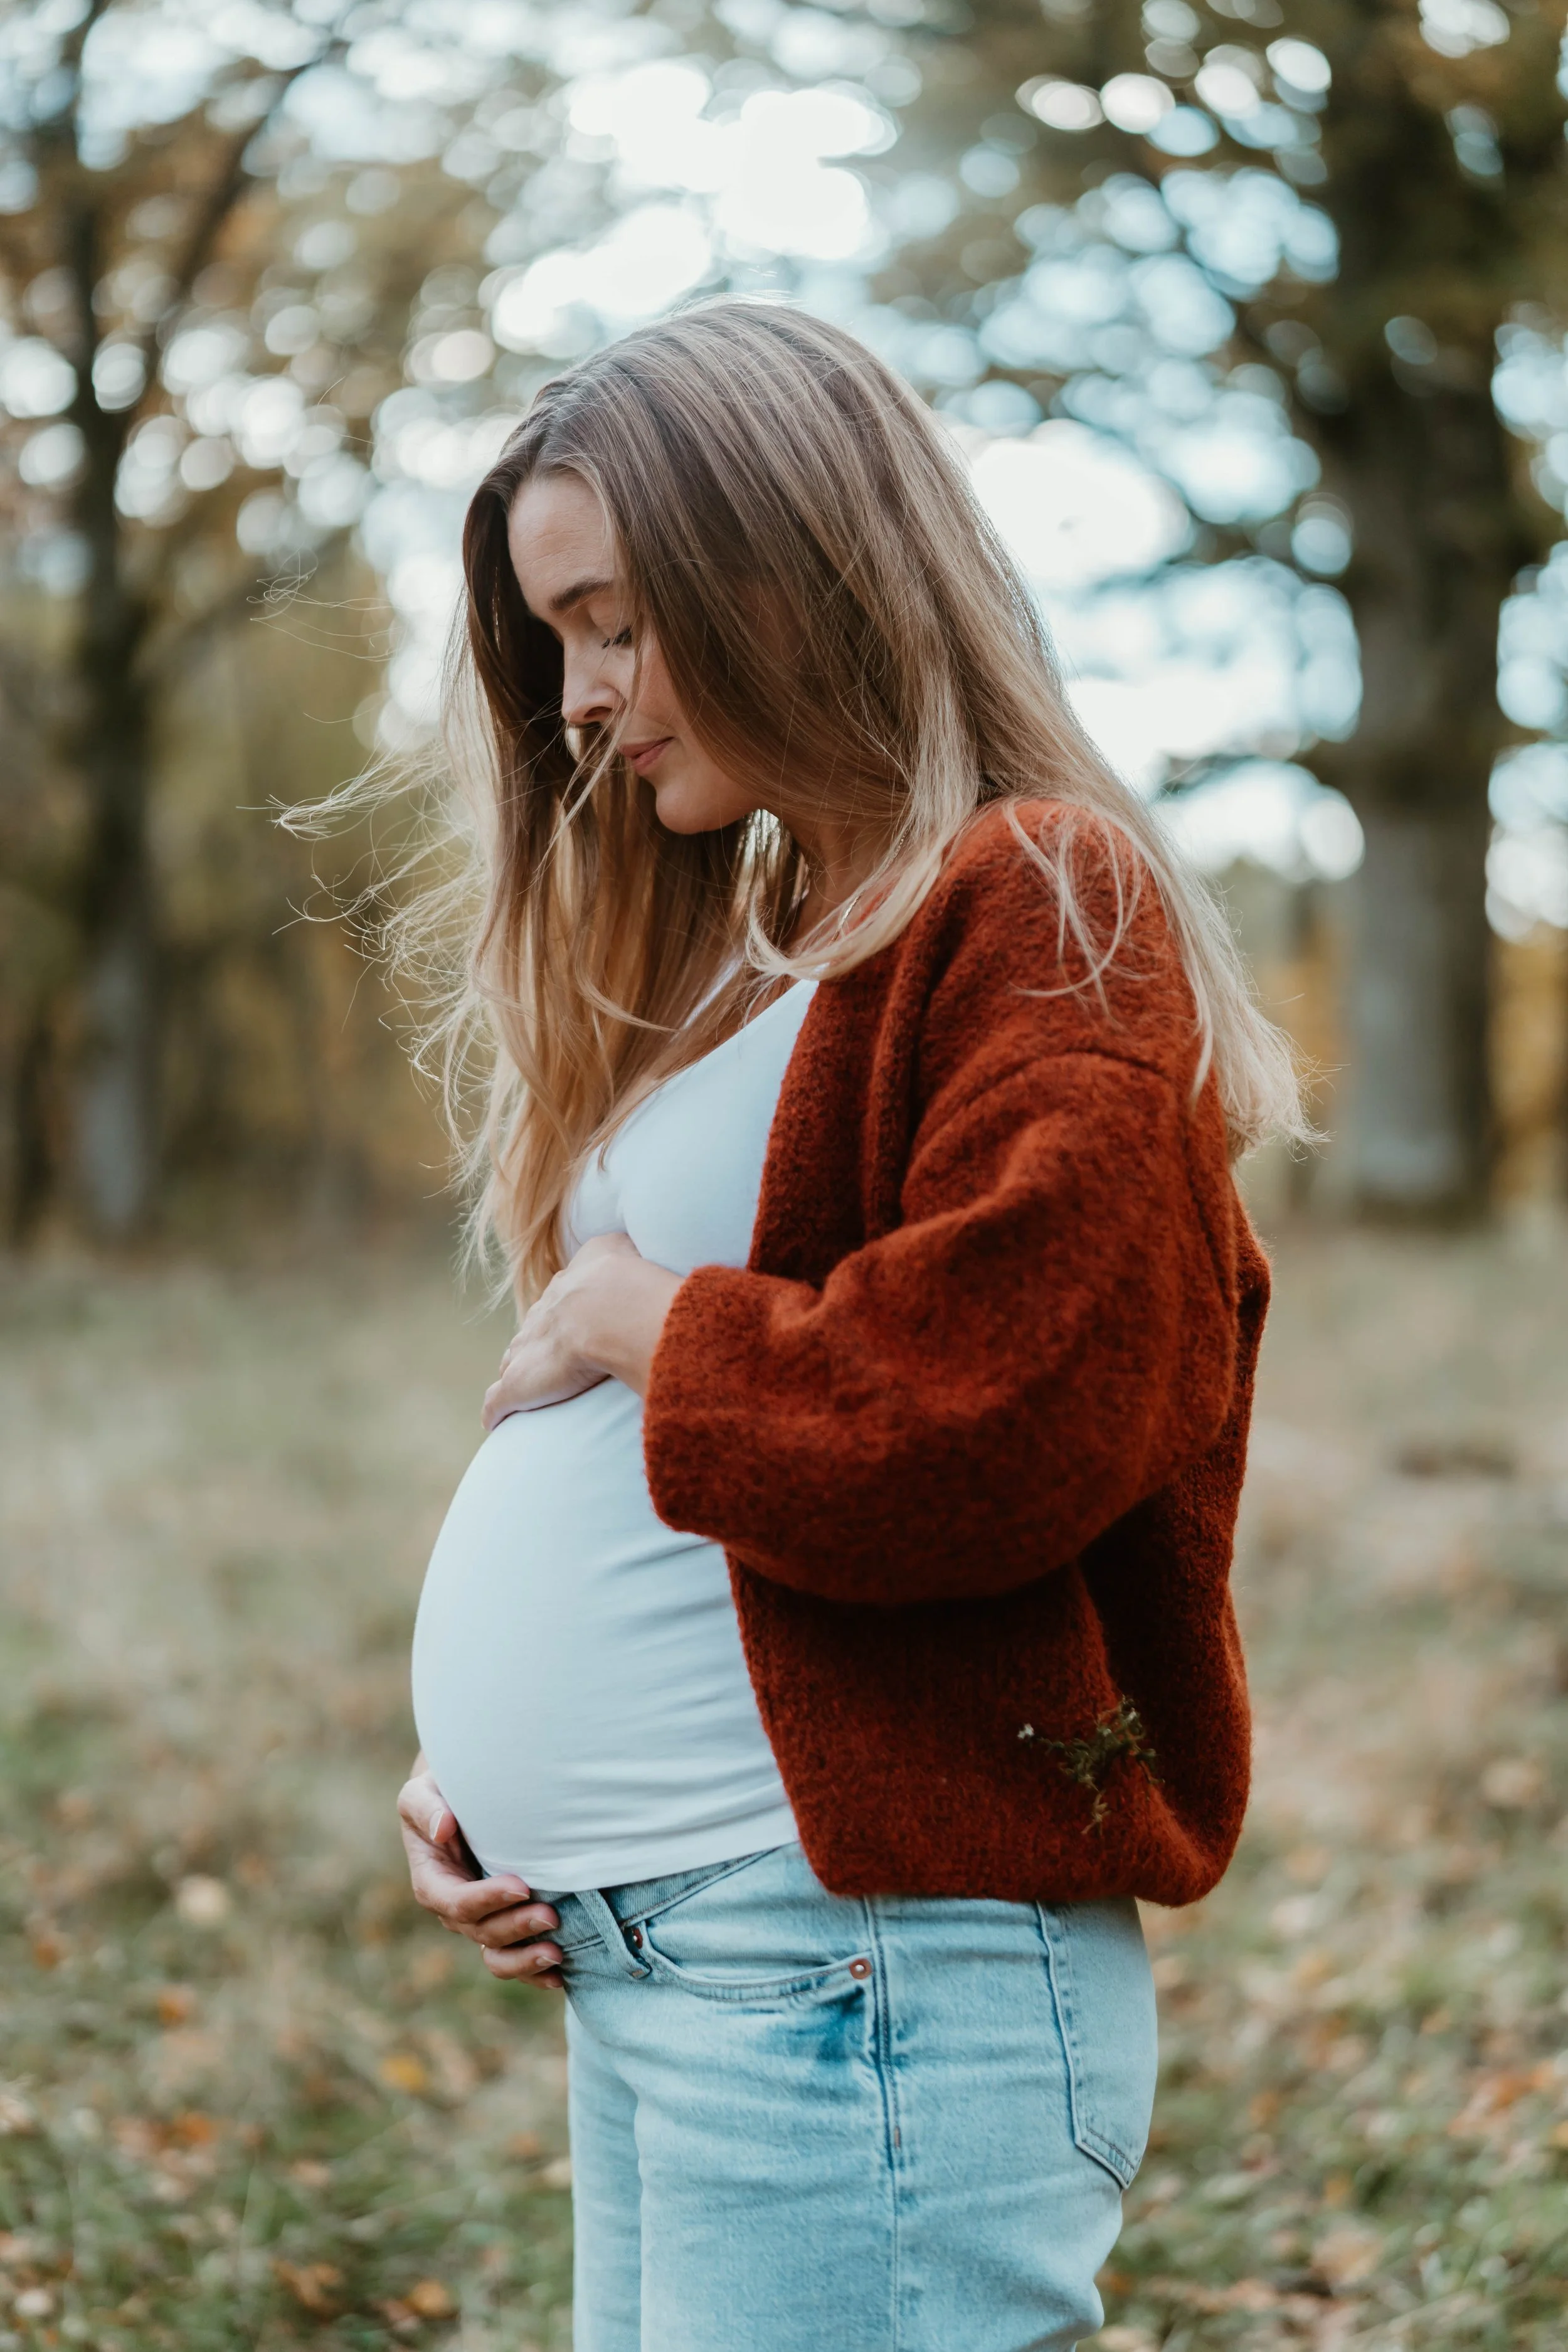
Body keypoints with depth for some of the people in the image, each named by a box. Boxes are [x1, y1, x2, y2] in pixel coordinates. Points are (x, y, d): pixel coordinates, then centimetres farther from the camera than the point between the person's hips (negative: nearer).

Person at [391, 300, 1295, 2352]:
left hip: (858, 1970, -8)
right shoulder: (741, 952, 17)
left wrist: (648, 1325, -9)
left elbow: (985, 1426, -23)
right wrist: (484, 1754, 7)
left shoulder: (1041, 915, -9)